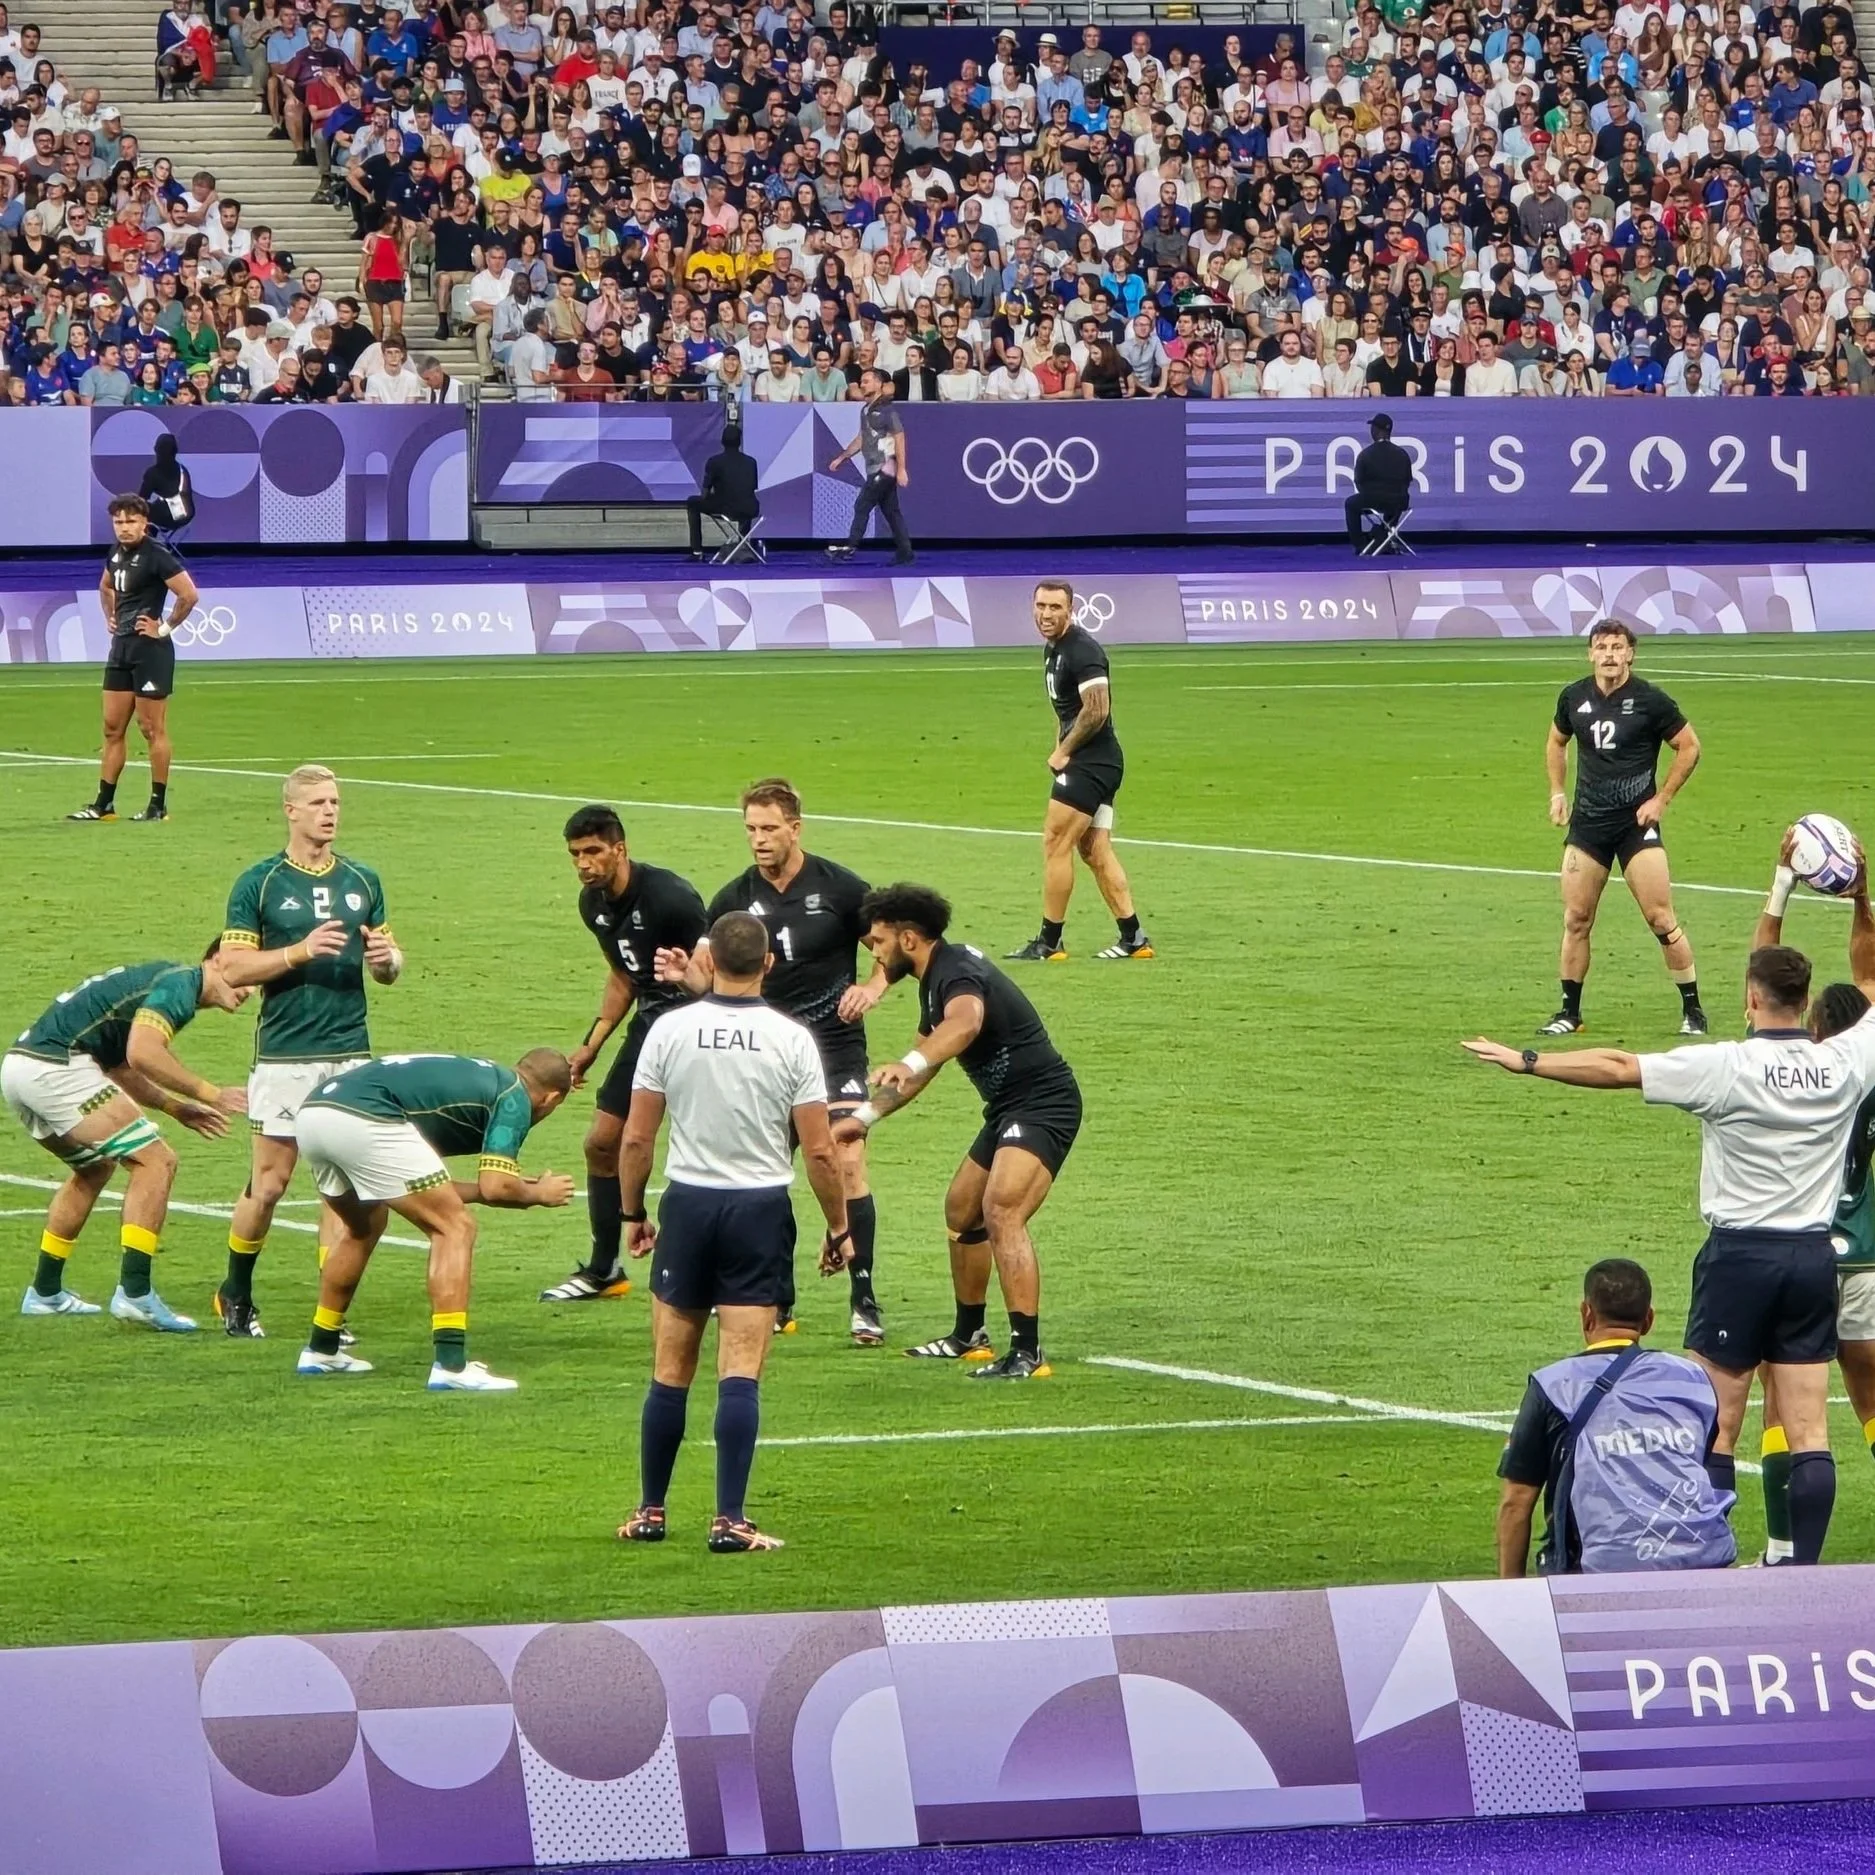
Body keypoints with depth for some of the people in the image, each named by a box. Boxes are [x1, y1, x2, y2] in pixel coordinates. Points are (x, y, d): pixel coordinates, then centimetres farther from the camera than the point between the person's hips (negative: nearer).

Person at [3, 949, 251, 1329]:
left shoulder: (165, 979, 25)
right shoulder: (181, 984, -5)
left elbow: (119, 1069, 30)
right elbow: (142, 1052, -20)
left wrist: (176, 1108, 25)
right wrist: (207, 1093, -12)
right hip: (54, 1067, -11)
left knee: (95, 1166, 29)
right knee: (155, 1161, -7)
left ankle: (45, 1293, 34)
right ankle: (135, 1294, -12)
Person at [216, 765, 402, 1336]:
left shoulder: (362, 881, 11)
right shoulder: (259, 883, -2)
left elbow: (389, 965, 17)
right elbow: (233, 967, -6)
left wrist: (386, 958, -7)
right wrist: (300, 951, -18)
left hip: (350, 1054, 3)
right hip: (284, 1057, -3)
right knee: (268, 1182, 1)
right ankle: (236, 1294, 21)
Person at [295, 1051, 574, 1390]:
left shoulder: (475, 1076, 33)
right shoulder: (515, 1097, 9)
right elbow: (495, 1188, 0)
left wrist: (514, 1186, 39)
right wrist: (538, 1193, 19)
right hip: (363, 1120, -9)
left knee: (362, 1228, 33)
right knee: (455, 1229, 2)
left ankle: (321, 1350, 41)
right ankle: (450, 1365, -6)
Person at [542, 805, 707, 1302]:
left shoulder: (668, 896, -23)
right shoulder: (595, 904, 3)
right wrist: (591, 1045, 16)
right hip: (650, 1022, 9)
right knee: (602, 1141, 10)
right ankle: (603, 1270, 25)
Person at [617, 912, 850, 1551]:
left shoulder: (670, 1031, -4)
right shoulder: (791, 1040, -7)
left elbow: (636, 1139, 0)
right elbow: (819, 1151, -6)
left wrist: (634, 1213, 14)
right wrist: (839, 1229, 6)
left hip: (688, 1205, 1)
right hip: (761, 1210, -1)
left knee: (670, 1372, 10)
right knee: (740, 1374, -3)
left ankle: (650, 1512, 17)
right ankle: (730, 1520, -7)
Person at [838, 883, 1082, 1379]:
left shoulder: (957, 973, -19)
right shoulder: (935, 980, 14)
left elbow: (966, 1021, -45)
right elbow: (921, 1072, 29)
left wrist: (909, 1064, -60)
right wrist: (865, 1115, 29)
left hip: (1044, 1102, -11)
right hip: (1008, 1109, 11)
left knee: (1000, 1210, -25)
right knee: (961, 1210, 21)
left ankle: (1027, 1353, -28)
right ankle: (968, 1337, 36)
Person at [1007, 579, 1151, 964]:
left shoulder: (1082, 650, -16)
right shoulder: (1053, 648, 15)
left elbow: (1096, 711, -23)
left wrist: (1063, 752, -12)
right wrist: (1061, 748, 8)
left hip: (1090, 762, -10)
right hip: (1096, 763, 10)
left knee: (1056, 843, -7)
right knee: (1095, 850, 9)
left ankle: (1049, 942, -3)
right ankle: (1132, 938, 10)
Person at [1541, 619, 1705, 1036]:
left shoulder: (1649, 700, -8)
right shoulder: (1575, 698, 3)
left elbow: (1689, 747, 0)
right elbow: (1557, 742, 22)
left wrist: (1661, 800, -5)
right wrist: (1557, 791, 11)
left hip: (1637, 822, -4)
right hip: (1588, 822, 4)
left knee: (1661, 920, -7)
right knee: (1576, 919, 3)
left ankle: (1692, 1010, 2)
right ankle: (1569, 1012, 13)